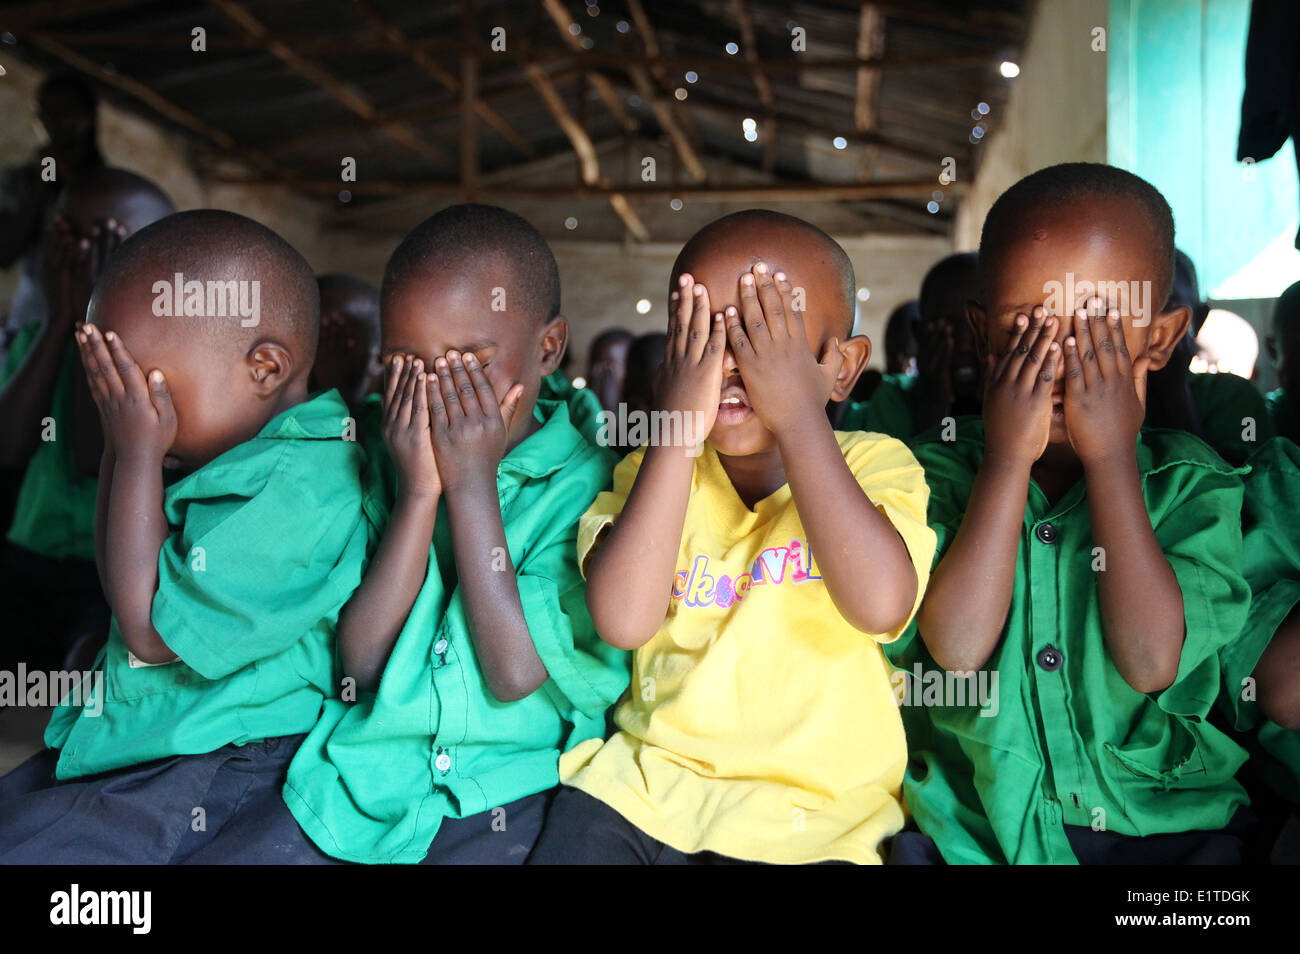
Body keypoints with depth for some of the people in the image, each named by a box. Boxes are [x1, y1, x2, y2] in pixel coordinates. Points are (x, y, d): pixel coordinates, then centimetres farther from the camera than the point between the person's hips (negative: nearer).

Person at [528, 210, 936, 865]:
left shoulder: (874, 466, -1)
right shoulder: (656, 469, 3)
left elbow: (881, 605, -23)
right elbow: (622, 620, -16)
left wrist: (797, 416, -19)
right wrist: (677, 427, -16)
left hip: (807, 818, -2)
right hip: (643, 789, 2)